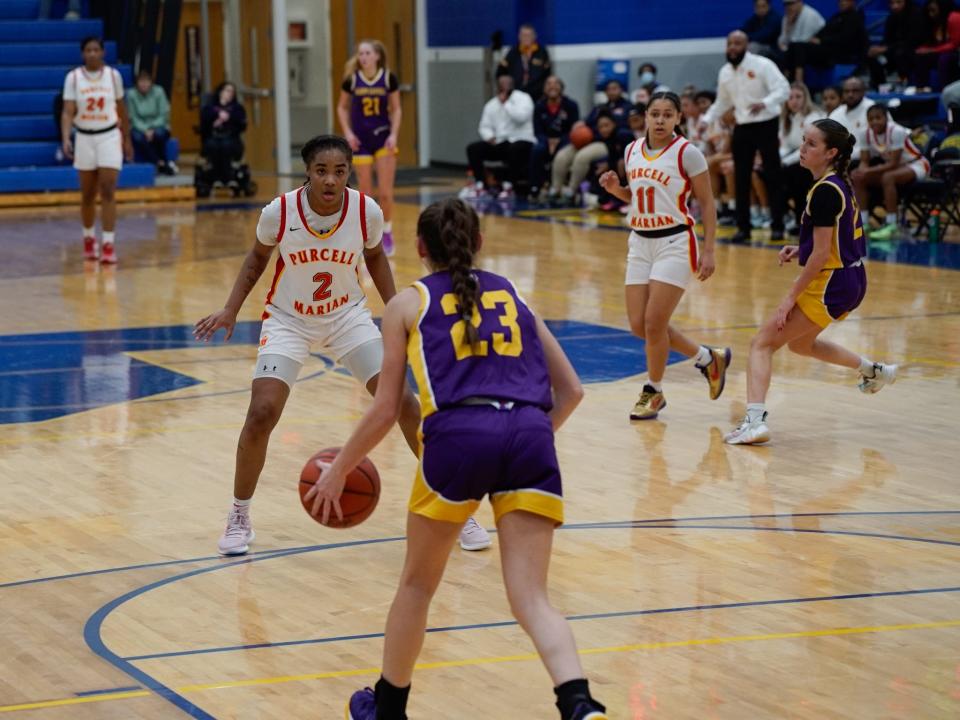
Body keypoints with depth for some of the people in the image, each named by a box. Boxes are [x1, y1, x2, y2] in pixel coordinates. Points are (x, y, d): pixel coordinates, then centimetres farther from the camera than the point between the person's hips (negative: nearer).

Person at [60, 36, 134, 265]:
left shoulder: (113, 75, -1)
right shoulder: (73, 77, -5)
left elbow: (121, 109, 10)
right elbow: (68, 111, -10)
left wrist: (127, 139, 13)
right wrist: (65, 139, -25)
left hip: (109, 136, -1)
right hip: (84, 138, 1)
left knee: (108, 191, -11)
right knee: (87, 194, 11)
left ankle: (109, 244, -13)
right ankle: (89, 239, 31)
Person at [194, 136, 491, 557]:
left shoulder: (367, 212, -19)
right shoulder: (280, 212, -22)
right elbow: (258, 257, -1)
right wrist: (230, 311, -7)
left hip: (347, 317, 1)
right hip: (288, 320, -1)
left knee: (403, 402, -6)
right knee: (261, 414, -17)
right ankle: (239, 518, 4)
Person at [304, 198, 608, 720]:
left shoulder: (409, 304, 17)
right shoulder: (512, 295, 26)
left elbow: (386, 409, 15)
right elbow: (570, 391, 25)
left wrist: (339, 470, 27)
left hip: (458, 436, -2)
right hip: (530, 435, 2)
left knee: (417, 583, 19)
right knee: (531, 598, 0)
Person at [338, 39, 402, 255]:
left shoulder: (388, 78, -6)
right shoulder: (351, 79, -6)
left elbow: (396, 109, 3)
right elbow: (342, 107, 7)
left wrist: (394, 134, -9)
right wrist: (347, 132, -5)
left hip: (383, 136, 0)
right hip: (361, 139, 0)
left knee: (385, 192, -4)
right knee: (365, 193, 2)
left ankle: (387, 233, 14)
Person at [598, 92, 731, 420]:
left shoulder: (687, 153, -11)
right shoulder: (632, 151, 7)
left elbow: (707, 203, -7)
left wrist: (709, 251, -12)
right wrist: (616, 189, 0)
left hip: (674, 244, -7)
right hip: (640, 244, 7)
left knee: (654, 322, -9)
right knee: (639, 325, 4)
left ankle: (653, 393, 13)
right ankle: (709, 359, 24)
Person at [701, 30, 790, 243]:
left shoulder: (762, 65, -11)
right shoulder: (725, 72, 8)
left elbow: (783, 89, -18)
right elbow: (722, 103, 19)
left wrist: (764, 103, -35)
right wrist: (706, 120, 6)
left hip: (765, 125, -5)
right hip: (742, 128, 5)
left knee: (772, 176, -2)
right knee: (741, 178, 5)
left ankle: (777, 226, 5)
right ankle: (743, 227, 13)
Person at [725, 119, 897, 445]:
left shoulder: (825, 191, -21)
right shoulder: (840, 183, 8)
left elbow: (821, 254, -21)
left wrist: (790, 297, -18)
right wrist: (802, 249, 9)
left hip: (831, 284, -9)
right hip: (852, 280, 9)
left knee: (762, 343, -8)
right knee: (801, 343, 32)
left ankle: (755, 421, -20)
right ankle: (873, 371, 42)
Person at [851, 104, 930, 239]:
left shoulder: (896, 131, -27)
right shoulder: (868, 134, -8)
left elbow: (893, 164, -29)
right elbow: (864, 161, -5)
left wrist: (869, 171, -38)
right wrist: (862, 170, -29)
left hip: (916, 165, -7)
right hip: (896, 167, 7)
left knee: (888, 177, -36)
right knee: (858, 177, -9)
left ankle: (891, 225, -33)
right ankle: (863, 222, -8)